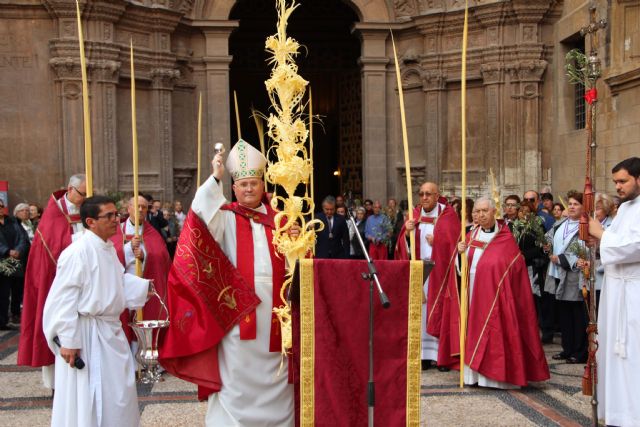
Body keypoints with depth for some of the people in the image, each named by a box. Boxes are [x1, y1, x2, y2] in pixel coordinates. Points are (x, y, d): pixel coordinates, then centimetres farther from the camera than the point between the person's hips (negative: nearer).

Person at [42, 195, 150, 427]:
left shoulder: (108, 249, 8)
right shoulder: (77, 252, -20)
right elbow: (64, 298, -21)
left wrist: (145, 286, 6)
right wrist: (68, 341, -22)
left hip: (110, 330, 9)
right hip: (86, 334, -9)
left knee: (118, 392, 18)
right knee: (88, 397, 1)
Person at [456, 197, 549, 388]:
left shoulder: (505, 238, -3)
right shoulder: (472, 235, 11)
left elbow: (515, 268, -6)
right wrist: (461, 252, -9)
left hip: (496, 296, -4)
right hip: (474, 294, 5)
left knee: (495, 332, -4)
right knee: (476, 331, 5)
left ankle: (498, 374, 3)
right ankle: (476, 372, 11)